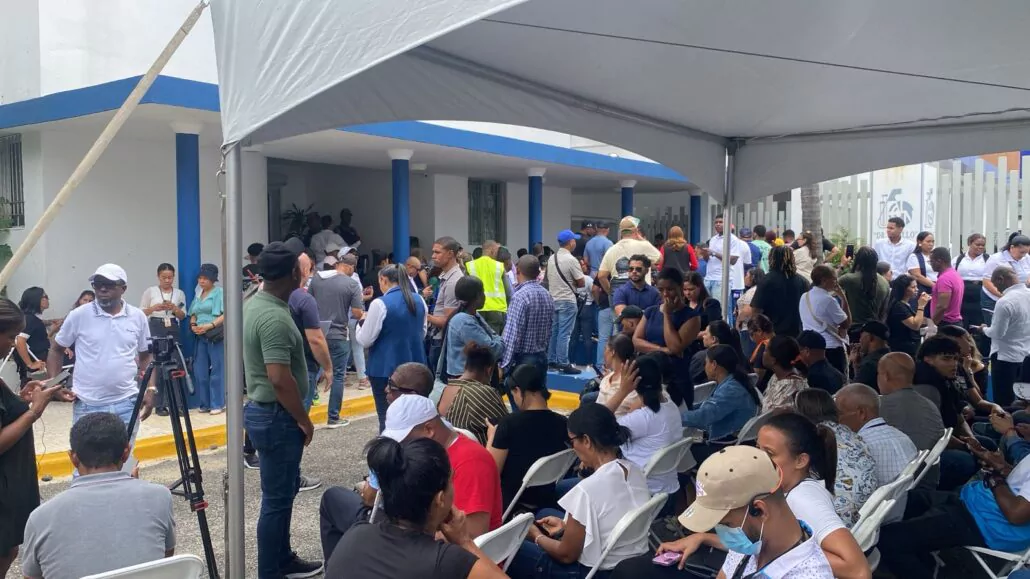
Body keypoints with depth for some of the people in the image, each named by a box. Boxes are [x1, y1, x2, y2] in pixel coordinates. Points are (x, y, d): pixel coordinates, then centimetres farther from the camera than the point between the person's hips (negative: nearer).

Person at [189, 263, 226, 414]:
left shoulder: (219, 292, -3)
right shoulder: (198, 294, 18)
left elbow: (225, 314, -12)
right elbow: (193, 314, 20)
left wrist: (209, 325, -20)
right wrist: (193, 325, -1)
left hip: (216, 336, -7)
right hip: (201, 336, 7)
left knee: (217, 370, -4)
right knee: (200, 371, 5)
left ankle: (217, 404, 1)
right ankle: (205, 403, 14)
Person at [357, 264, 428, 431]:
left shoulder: (380, 304, -15)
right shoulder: (419, 300, 5)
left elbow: (365, 340, -11)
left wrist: (363, 322, 6)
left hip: (386, 369, -6)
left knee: (387, 416, 3)